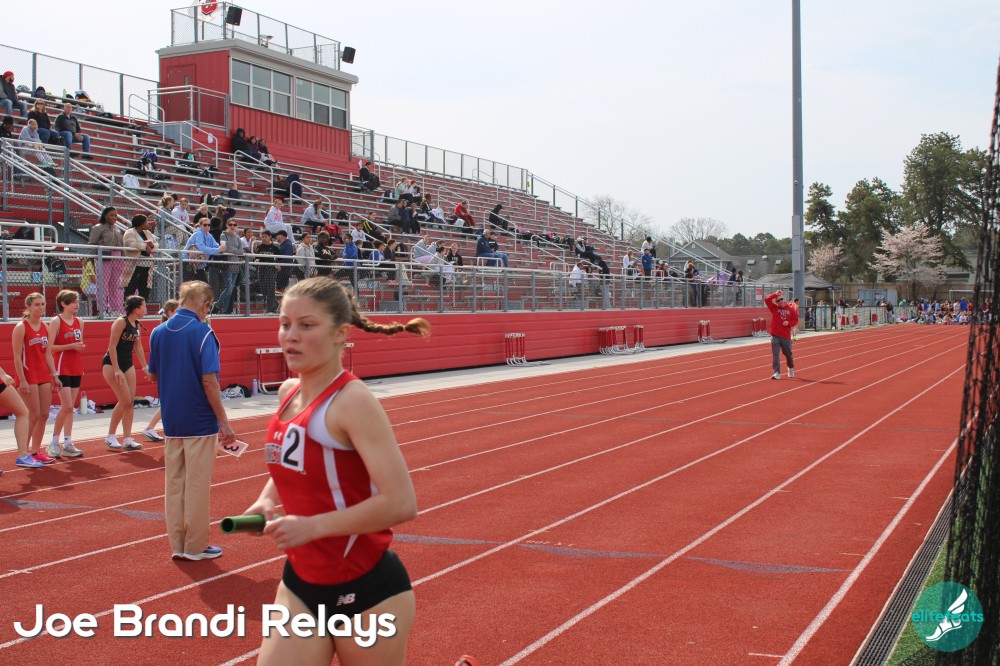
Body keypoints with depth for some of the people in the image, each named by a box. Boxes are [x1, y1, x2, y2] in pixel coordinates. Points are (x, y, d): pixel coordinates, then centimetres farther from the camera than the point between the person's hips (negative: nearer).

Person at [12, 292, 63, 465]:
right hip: (28, 377, -7)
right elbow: (17, 356, -12)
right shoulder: (21, 327, -9)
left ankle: (36, 451, 14)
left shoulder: (44, 327, 11)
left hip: (44, 376, 7)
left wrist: (54, 375, 9)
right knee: (34, 415, -7)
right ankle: (23, 453, 4)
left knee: (44, 415, 5)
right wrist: (22, 381, -17)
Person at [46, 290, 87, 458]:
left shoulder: (79, 322, 11)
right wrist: (70, 346, -19)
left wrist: (81, 347, 7)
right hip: (62, 368, -6)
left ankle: (68, 444, 10)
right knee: (66, 406, -10)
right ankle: (54, 443, 3)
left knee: (70, 408, 7)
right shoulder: (56, 321, -8)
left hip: (76, 369, 6)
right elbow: (49, 347, -14)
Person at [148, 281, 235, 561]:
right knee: (197, 485, 4)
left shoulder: (158, 332, 4)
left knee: (174, 483, 12)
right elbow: (209, 381, -18)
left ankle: (177, 545, 18)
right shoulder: (202, 332, -14)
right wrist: (224, 422, -13)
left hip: (171, 421, 5)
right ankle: (195, 546, 12)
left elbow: (153, 375, 13)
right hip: (200, 422, -5)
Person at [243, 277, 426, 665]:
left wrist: (313, 526, -26)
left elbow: (401, 503, -27)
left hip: (366, 590, -7)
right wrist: (266, 500, 4)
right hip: (301, 583, 7)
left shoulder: (351, 402, -20)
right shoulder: (288, 393, 4)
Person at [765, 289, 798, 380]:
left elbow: (795, 320, 6)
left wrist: (789, 323, -12)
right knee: (775, 354, -7)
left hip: (786, 336, 1)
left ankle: (791, 368, 40)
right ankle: (777, 373, -5)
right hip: (775, 336, -1)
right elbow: (766, 299, -12)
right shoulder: (774, 308, 1)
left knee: (788, 354, 14)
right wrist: (775, 294, -19)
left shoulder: (790, 310, 1)